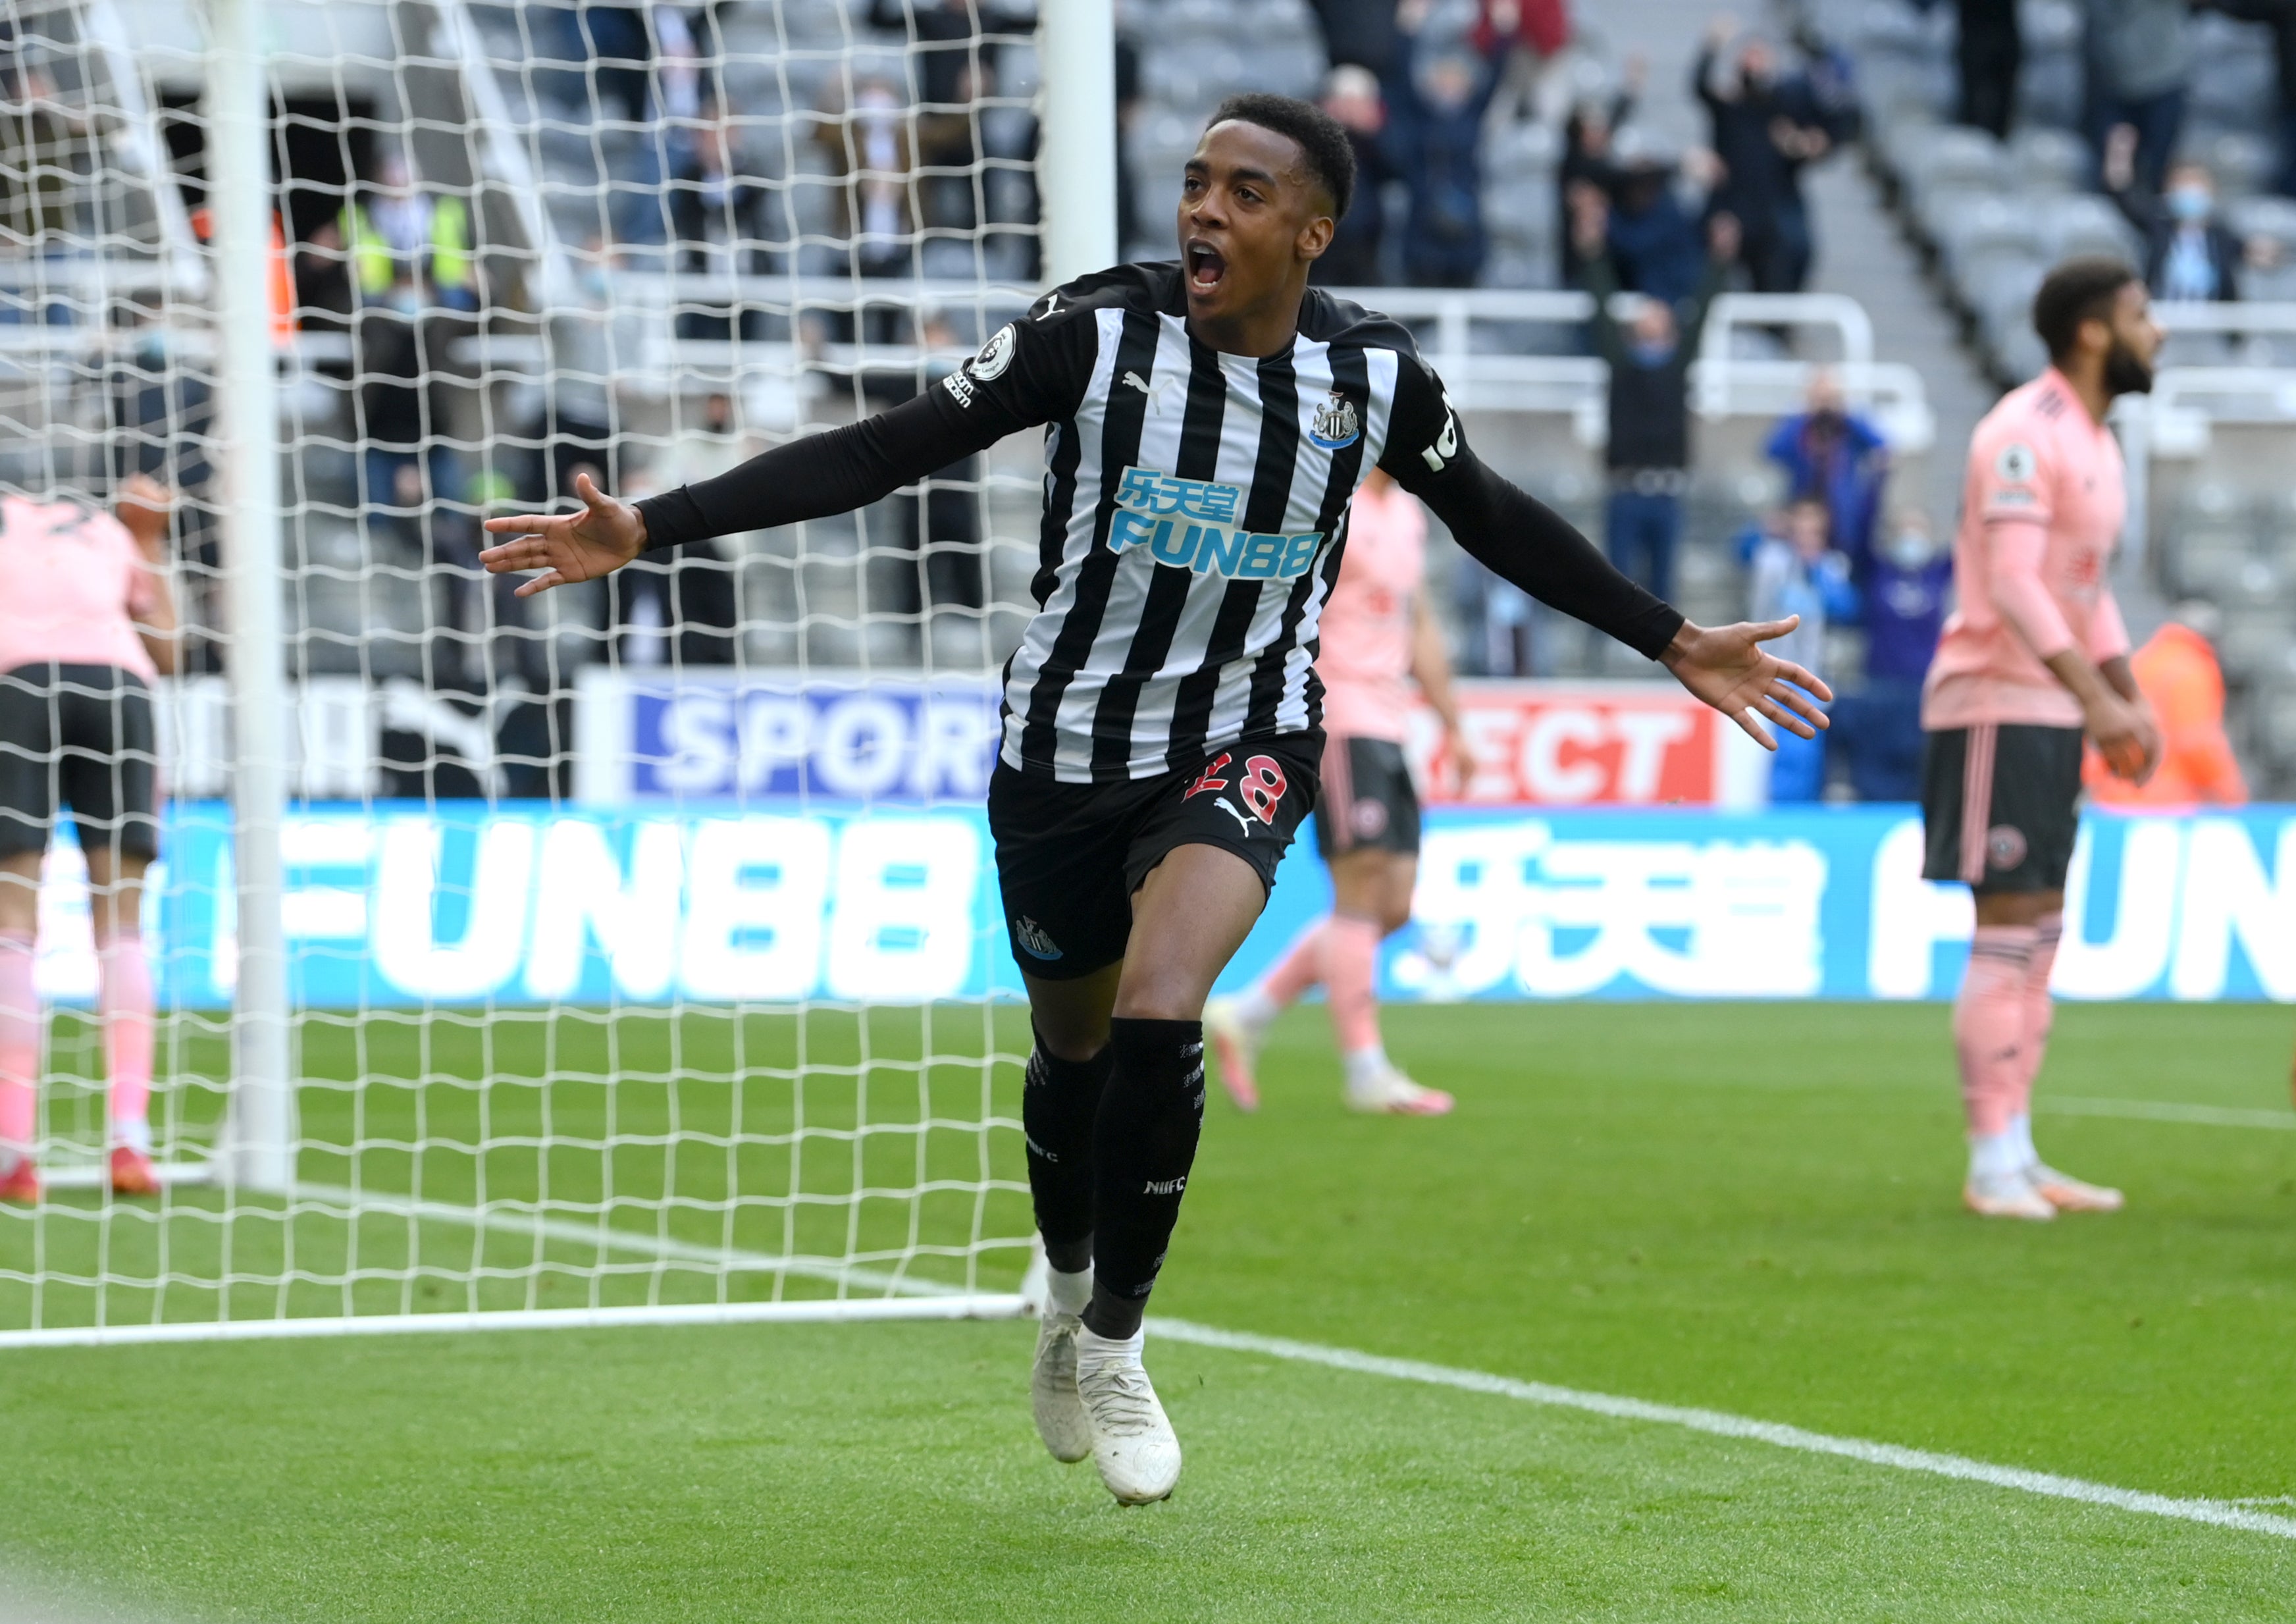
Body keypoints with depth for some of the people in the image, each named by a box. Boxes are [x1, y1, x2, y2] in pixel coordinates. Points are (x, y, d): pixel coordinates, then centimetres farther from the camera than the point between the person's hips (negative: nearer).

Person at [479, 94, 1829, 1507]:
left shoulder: (1376, 376, -8)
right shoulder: (1096, 335, -15)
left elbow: (1498, 523, 10)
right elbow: (883, 453, -13)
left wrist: (1674, 643, 16)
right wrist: (650, 529, -19)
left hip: (1245, 744, 0)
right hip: (1066, 747, 1)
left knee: (1158, 1023, -25)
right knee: (1075, 1053, 15)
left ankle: (1114, 1343, -3)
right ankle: (1069, 1289, 49)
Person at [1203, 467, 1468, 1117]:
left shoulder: (1406, 515, 18)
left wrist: (1451, 722, 23)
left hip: (1388, 728, 9)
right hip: (1337, 719, -9)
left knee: (1392, 909, 6)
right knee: (1363, 892, -9)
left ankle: (1247, 1016, 16)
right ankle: (1367, 1074, -6)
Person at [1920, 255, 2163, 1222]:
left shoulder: (2094, 443, 16)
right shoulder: (2025, 435, -15)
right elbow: (2013, 583, -24)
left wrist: (2129, 704, 15)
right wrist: (2097, 700, -30)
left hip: (2051, 711, 10)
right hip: (1997, 701, -10)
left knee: (2040, 933, 9)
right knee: (2007, 929, -10)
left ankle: (2019, 1159, 13)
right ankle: (1993, 1165, -8)